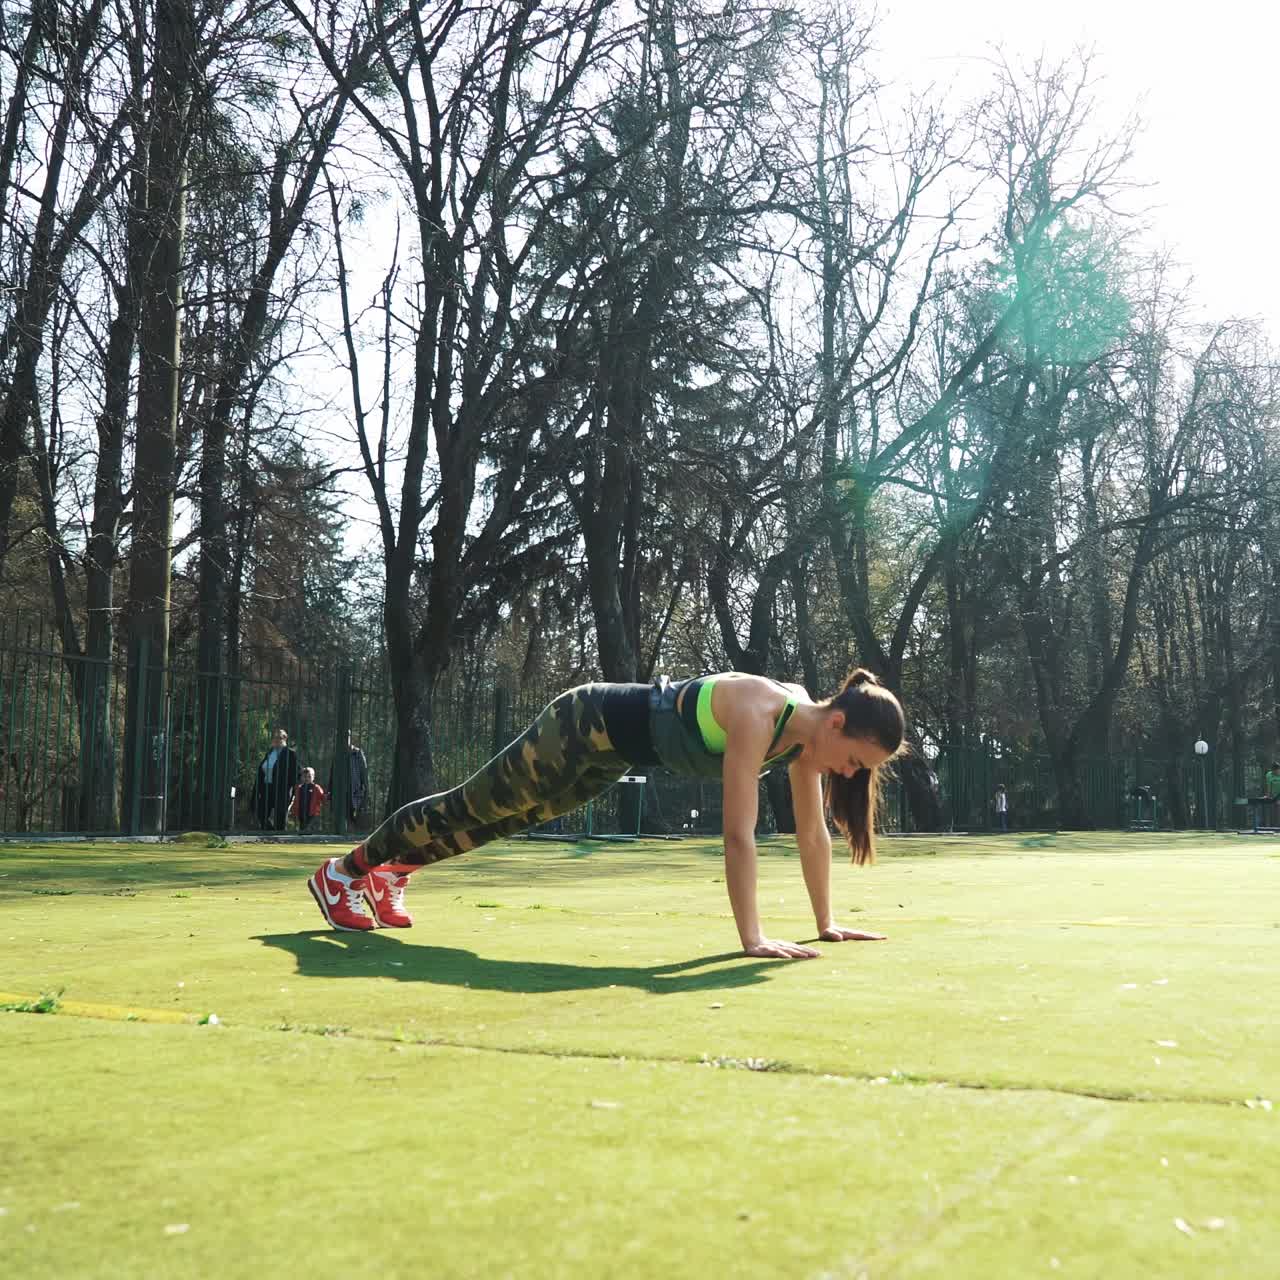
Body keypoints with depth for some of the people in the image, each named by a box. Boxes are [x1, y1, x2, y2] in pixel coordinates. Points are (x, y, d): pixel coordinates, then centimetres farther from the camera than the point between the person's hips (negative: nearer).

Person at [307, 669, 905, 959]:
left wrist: (827, 922, -2)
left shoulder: (806, 729, -10)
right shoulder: (759, 715, -36)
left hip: (615, 749, 8)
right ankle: (344, 871, 31)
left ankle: (394, 870, 49)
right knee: (474, 808, 9)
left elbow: (812, 831, -3)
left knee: (500, 816, 25)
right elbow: (738, 833, -39)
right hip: (584, 727, -8)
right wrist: (752, 938, -39)